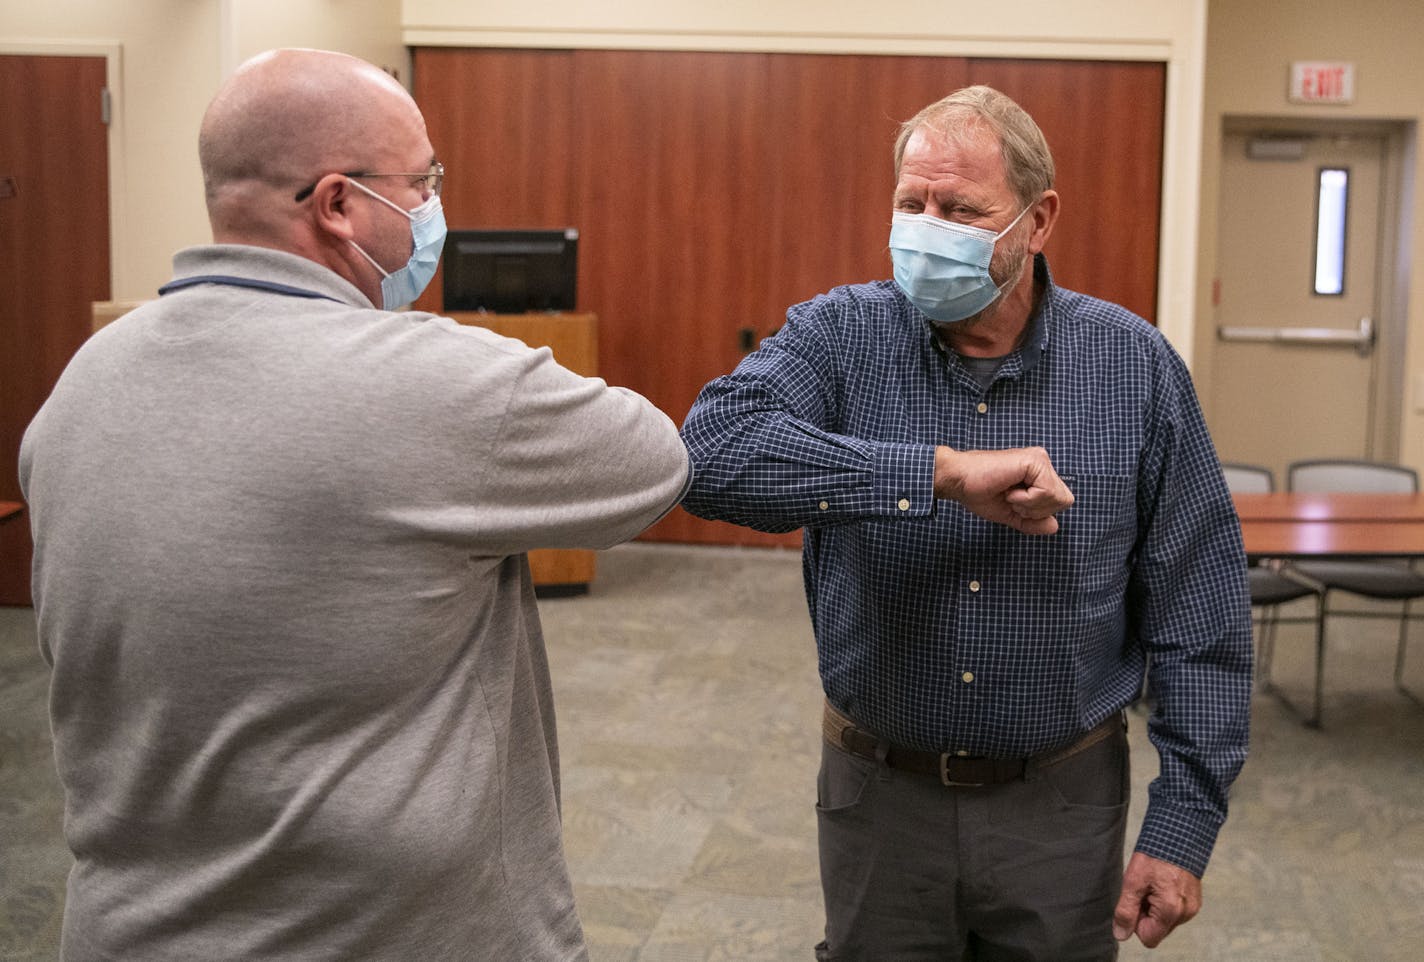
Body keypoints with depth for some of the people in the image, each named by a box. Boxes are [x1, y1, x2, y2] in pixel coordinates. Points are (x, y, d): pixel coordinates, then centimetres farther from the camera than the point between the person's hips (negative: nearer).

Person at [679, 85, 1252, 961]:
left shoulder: (1135, 365, -7)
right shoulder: (840, 337, -9)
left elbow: (1199, 618, -4)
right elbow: (712, 452, -29)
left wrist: (1183, 827, -6)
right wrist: (935, 472, -34)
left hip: (1062, 803, 0)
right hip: (879, 792, 0)